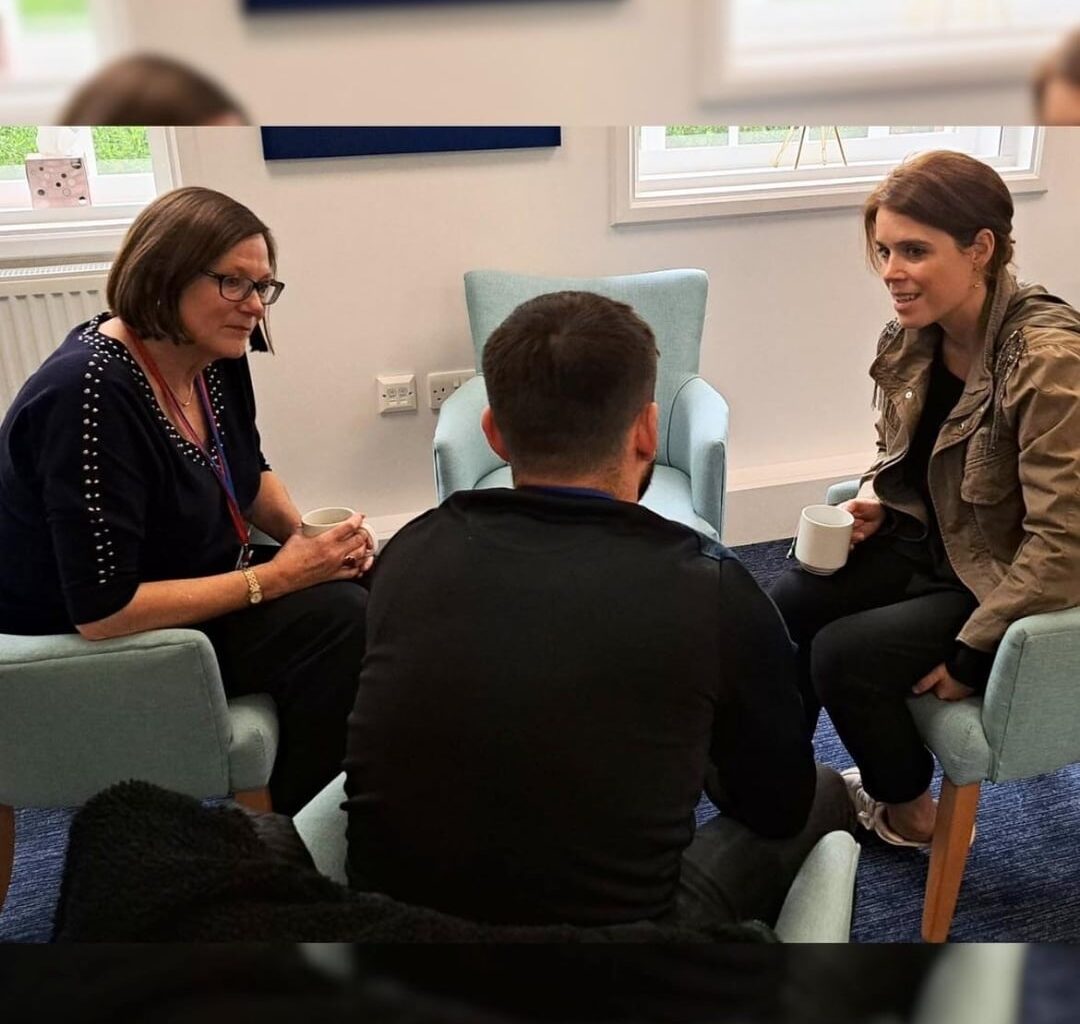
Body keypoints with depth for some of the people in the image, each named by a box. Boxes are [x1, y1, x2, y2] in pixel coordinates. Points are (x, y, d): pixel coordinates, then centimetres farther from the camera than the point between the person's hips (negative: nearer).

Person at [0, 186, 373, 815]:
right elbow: (102, 611, -31)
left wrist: (306, 533, -7)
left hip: (199, 583, 9)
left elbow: (248, 471, 14)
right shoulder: (91, 394, -30)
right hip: (86, 648, -9)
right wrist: (275, 577, -27)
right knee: (339, 621, -23)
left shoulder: (215, 356, -5)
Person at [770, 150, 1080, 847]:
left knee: (844, 653, -19)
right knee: (787, 605, -10)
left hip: (1011, 582, -7)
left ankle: (907, 810, 11)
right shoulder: (915, 337, -5)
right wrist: (873, 503, -8)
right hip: (932, 543, 7)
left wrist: (968, 658, -21)